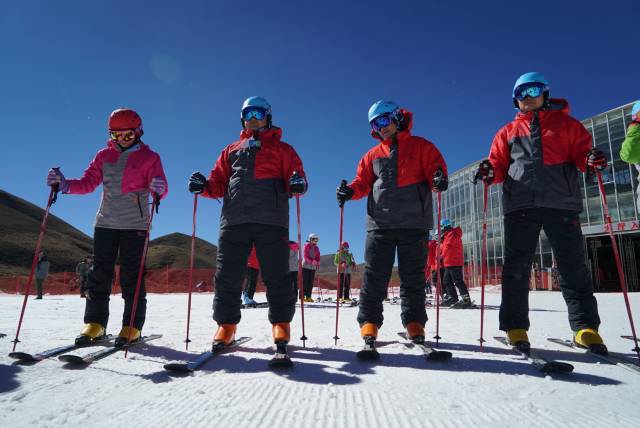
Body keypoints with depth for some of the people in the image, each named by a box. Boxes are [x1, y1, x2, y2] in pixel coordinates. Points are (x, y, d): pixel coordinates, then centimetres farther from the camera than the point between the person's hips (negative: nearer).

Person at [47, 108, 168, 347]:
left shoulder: (149, 157, 1)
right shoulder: (104, 156, 11)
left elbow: (160, 188, -9)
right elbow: (88, 183, 8)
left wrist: (158, 189, -32)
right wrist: (64, 184, -9)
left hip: (135, 225, -4)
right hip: (105, 223, 4)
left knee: (131, 276, -3)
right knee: (99, 274, 4)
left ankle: (132, 326, 3)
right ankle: (95, 323, 13)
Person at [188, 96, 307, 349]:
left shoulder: (282, 149, 19)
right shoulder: (231, 150, 27)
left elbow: (295, 175, 7)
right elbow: (219, 184, 20)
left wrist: (297, 184, -17)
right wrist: (204, 186, -2)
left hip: (271, 221, -2)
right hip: (234, 220, 3)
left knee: (276, 276, -2)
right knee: (227, 276, 2)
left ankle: (281, 323, 12)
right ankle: (226, 324, 16)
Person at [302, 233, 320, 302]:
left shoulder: (316, 248, 15)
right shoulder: (306, 246, -2)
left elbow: (318, 257, 11)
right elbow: (305, 256, -11)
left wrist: (318, 264, -8)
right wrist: (312, 261, -22)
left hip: (313, 267, 6)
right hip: (306, 266, -6)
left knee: (311, 282, 3)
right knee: (305, 281, -7)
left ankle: (308, 297, 6)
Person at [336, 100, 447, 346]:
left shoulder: (420, 146, 10)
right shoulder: (372, 155, 18)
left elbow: (435, 167, 3)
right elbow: (363, 182, 15)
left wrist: (438, 179, -20)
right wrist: (350, 191, -6)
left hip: (414, 222, -2)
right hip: (380, 223, 2)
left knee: (413, 275, 5)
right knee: (374, 275, 0)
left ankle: (414, 324, 13)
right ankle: (369, 323, 6)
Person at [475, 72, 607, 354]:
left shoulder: (566, 124, 17)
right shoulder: (508, 132, 20)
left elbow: (580, 152, 10)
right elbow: (500, 165, 14)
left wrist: (591, 160, -13)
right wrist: (490, 172, -9)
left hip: (561, 202, 0)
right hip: (520, 204, 1)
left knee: (573, 265, 1)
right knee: (516, 267, -2)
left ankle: (584, 327, 10)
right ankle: (515, 327, 3)